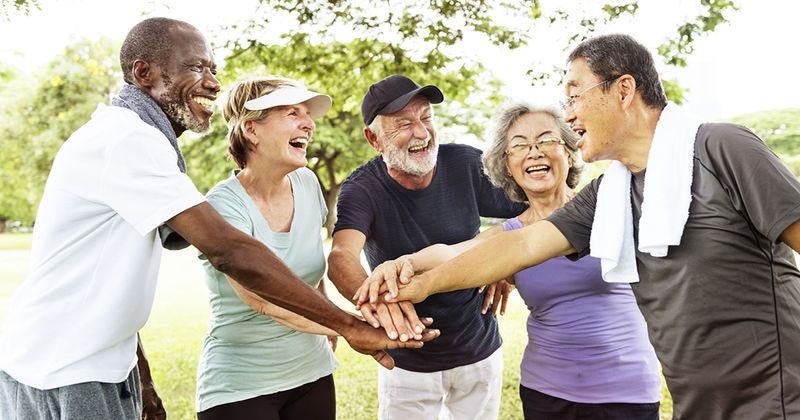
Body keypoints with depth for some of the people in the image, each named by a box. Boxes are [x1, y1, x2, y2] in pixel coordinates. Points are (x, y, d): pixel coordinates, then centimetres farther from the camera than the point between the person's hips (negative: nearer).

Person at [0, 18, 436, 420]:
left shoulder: (132, 136, 10)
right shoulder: (127, 138, -21)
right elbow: (229, 251, -29)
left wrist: (139, 377, 12)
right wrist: (349, 325, -27)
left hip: (107, 367, 9)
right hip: (60, 377, -9)